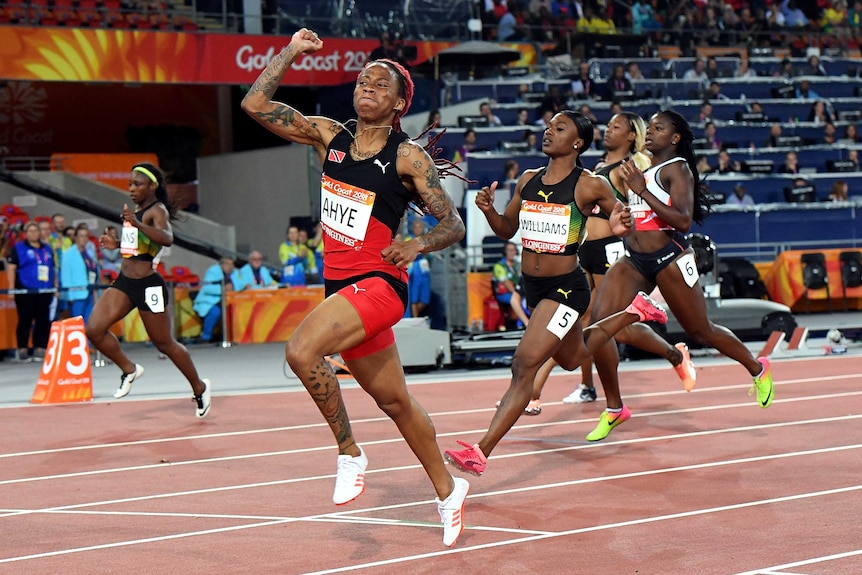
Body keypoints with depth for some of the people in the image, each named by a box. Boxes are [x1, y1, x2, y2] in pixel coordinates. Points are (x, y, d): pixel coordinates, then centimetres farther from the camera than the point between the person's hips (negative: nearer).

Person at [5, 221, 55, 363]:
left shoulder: (47, 249, 19)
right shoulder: (18, 248, 4)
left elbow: (53, 269, 23)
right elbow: (11, 268, -2)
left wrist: (56, 287, 16)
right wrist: (11, 288, -10)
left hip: (45, 291, 5)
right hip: (25, 291, -4)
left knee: (44, 321, 3)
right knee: (25, 321, -3)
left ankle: (40, 350, 9)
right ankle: (23, 351, 0)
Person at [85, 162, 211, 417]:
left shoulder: (157, 210, -13)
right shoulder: (137, 210, 11)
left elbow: (166, 239, -34)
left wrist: (137, 224, -47)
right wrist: (117, 243, 10)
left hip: (148, 286, -8)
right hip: (124, 281, 8)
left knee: (165, 344, 4)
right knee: (94, 329, -6)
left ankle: (200, 388, 23)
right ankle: (129, 369, 15)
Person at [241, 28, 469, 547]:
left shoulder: (408, 157, -7)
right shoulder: (329, 135, 6)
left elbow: (453, 225, -5)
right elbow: (256, 104, 2)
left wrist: (418, 245, -24)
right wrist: (291, 53, 0)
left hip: (378, 283, -6)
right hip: (340, 285, 6)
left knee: (302, 350, -28)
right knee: (396, 403, 15)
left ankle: (350, 454, -11)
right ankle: (448, 490, 31)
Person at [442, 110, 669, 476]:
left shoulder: (591, 186, -12)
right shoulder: (528, 180, 4)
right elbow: (507, 230, 12)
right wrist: (488, 210, -9)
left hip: (566, 288, -8)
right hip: (532, 286, 8)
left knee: (524, 365, -19)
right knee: (571, 359, 29)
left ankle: (481, 453, -22)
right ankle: (631, 312, 52)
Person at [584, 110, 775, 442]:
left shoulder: (677, 169, -8)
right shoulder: (642, 168, 15)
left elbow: (684, 220, -22)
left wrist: (641, 190, -24)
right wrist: (625, 221, 8)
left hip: (669, 259, -7)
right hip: (633, 260, 7)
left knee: (701, 332, 8)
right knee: (598, 324, -10)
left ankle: (758, 369, 35)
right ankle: (614, 409, 1)